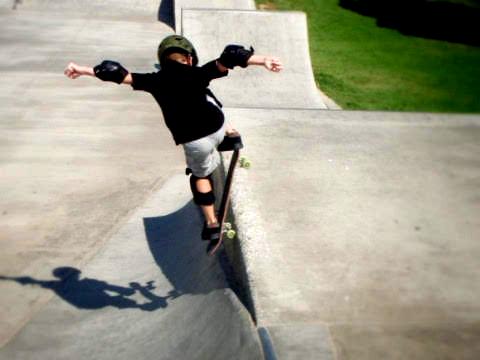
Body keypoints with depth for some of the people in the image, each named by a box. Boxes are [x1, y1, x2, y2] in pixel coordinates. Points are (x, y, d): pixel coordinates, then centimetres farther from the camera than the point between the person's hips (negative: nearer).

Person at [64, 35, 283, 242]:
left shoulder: (156, 81, 0)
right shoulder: (197, 74, -3)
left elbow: (118, 74, 3)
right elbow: (228, 57, -15)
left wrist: (84, 70, 10)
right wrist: (262, 60, -20)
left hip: (194, 143, -1)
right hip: (218, 129, 1)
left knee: (200, 175, 25)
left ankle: (211, 223, 24)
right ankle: (230, 136, 24)